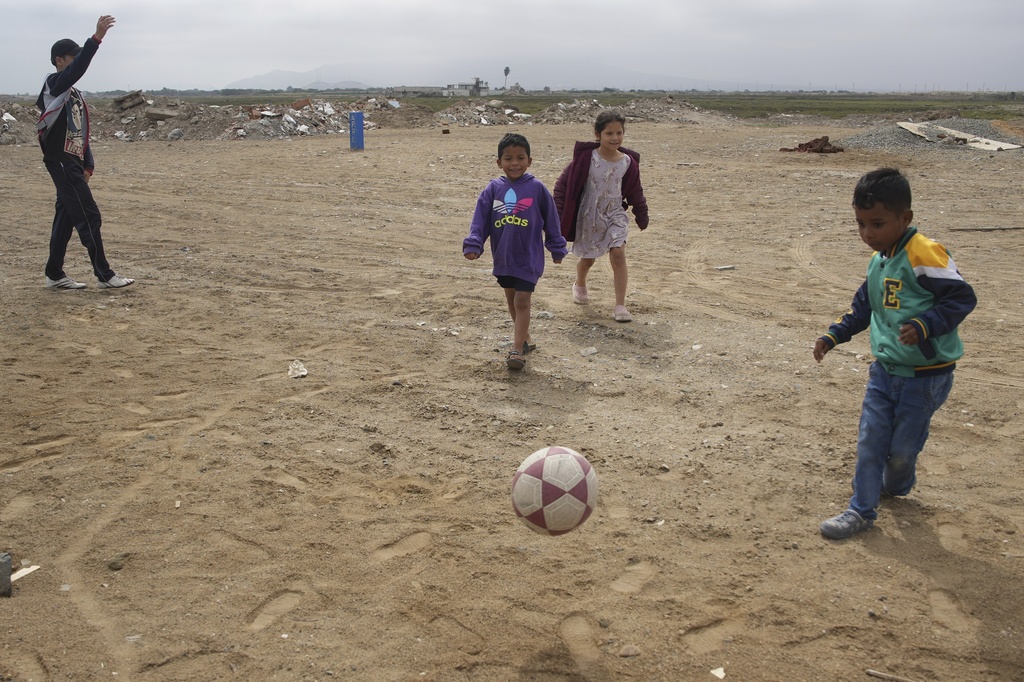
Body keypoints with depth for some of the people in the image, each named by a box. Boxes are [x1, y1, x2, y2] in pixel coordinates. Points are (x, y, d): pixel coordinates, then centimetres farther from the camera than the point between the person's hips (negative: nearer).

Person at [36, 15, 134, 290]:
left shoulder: (74, 93, 18)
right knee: (88, 216, -9)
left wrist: (87, 164, 15)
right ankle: (104, 275, -6)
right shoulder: (54, 84, -8)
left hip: (72, 162, 9)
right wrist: (96, 38, -37)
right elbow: (76, 69, -29)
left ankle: (54, 274, 17)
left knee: (66, 217, 11)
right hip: (61, 162, -9)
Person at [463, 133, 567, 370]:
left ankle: (517, 350, -3)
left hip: (528, 257, -4)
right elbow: (480, 218, -2)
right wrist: (473, 244, -13)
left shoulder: (537, 188, -7)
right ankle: (525, 338, 36)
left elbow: (551, 220, 2)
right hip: (502, 257, 4)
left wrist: (557, 248, 8)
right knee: (511, 299, 17)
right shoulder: (493, 188, -2)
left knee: (522, 301, -6)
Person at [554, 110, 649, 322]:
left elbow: (635, 192, 9)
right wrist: (558, 215, -9)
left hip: (615, 215, 1)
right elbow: (564, 185, -9)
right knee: (588, 257, 14)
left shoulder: (628, 162, -7)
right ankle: (580, 285, 49)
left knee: (618, 253, -16)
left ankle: (620, 306, -10)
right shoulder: (585, 158, -16)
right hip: (588, 216, -1)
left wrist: (641, 216, 17)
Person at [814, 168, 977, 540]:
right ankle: (861, 510, 14)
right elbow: (863, 308, 21)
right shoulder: (879, 261, 9)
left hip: (925, 376, -7)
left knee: (902, 446, 6)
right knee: (870, 440, 5)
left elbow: (962, 297, -20)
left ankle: (895, 487, 36)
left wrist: (925, 325, -32)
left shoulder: (925, 254, -19)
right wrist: (833, 335, 13)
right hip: (885, 369, 7)